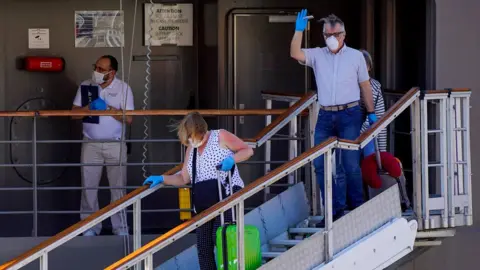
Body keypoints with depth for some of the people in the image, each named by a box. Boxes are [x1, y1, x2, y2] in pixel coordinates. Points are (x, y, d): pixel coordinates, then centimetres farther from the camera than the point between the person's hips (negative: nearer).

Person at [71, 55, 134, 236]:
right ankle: (90, 227, 12)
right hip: (91, 144, 2)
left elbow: (128, 118, -8)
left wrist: (108, 108, -18)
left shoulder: (123, 88, -4)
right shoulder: (85, 86, 1)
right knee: (89, 186, 3)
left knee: (118, 187, 3)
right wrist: (90, 107, -17)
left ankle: (120, 228, 12)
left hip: (115, 145, -1)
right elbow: (74, 113, 0)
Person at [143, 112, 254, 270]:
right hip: (203, 204, 7)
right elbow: (183, 178, 20)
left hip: (227, 197, -7)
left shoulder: (221, 137, 0)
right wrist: (161, 179, 8)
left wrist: (232, 159, -15)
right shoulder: (191, 148, 19)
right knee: (203, 247, 3)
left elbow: (248, 150, 2)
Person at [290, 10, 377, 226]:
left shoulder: (355, 56, 3)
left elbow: (365, 86, 9)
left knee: (351, 164, -4)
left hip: (349, 115, -3)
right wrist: (299, 31, -23)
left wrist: (371, 113, 9)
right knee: (321, 164, 3)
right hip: (325, 116, 3)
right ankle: (334, 210, 12)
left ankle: (357, 208, 11)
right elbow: (295, 54, -11)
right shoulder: (317, 55, 6)